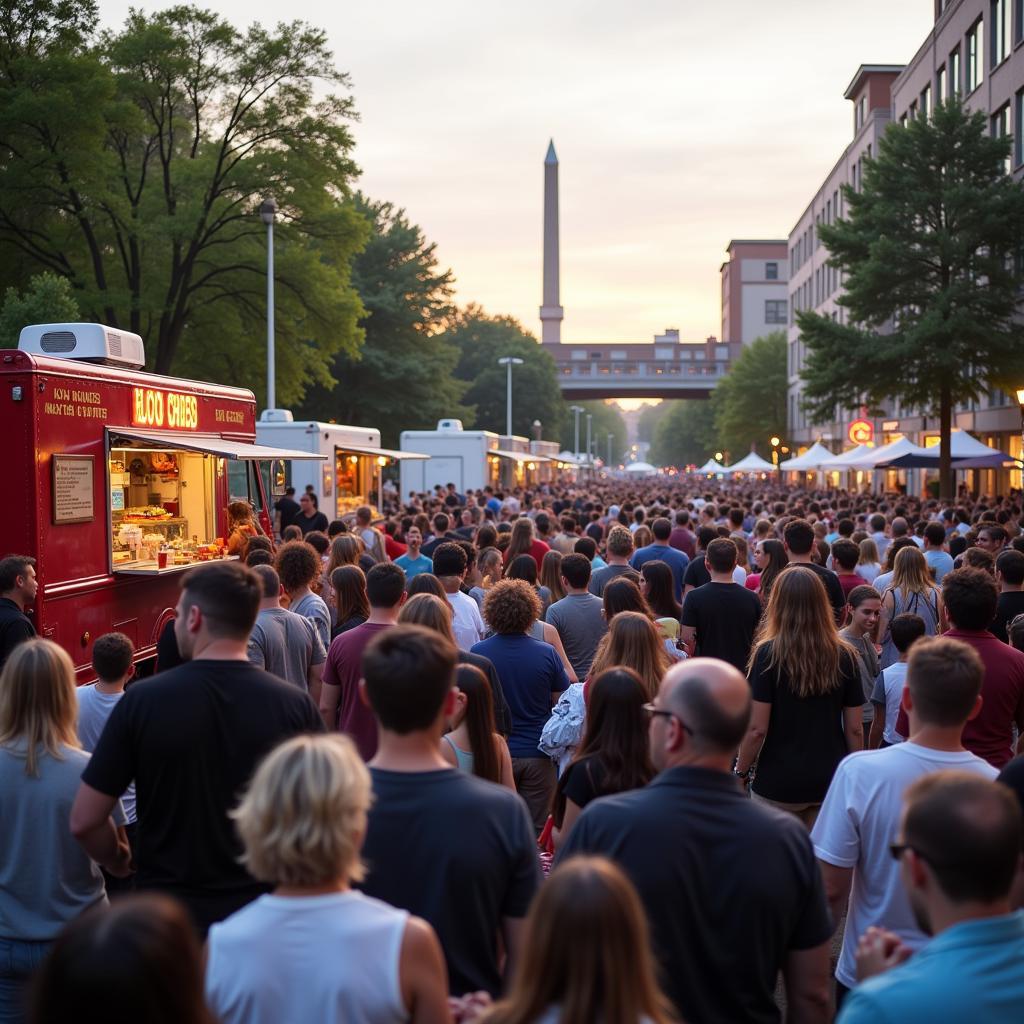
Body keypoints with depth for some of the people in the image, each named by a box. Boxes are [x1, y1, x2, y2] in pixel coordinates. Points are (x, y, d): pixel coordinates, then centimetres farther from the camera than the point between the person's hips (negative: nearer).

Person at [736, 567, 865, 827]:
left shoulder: (768, 654, -13)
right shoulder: (845, 656, -4)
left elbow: (757, 728, -13)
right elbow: (854, 729, 2)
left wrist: (741, 772, 1)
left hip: (778, 782, -3)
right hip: (831, 781, 3)